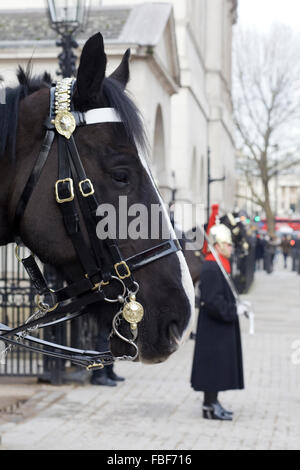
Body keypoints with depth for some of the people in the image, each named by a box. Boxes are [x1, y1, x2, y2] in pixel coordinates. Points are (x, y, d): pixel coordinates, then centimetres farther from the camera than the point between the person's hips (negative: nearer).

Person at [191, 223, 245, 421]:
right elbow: (213, 301, -25)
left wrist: (236, 305, 9)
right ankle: (210, 405, 4)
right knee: (214, 365, -4)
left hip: (221, 329, 10)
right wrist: (234, 310, -20)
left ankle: (212, 402, 23)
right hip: (215, 329, -10)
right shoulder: (211, 268, -20)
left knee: (219, 366, 15)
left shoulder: (219, 266, 13)